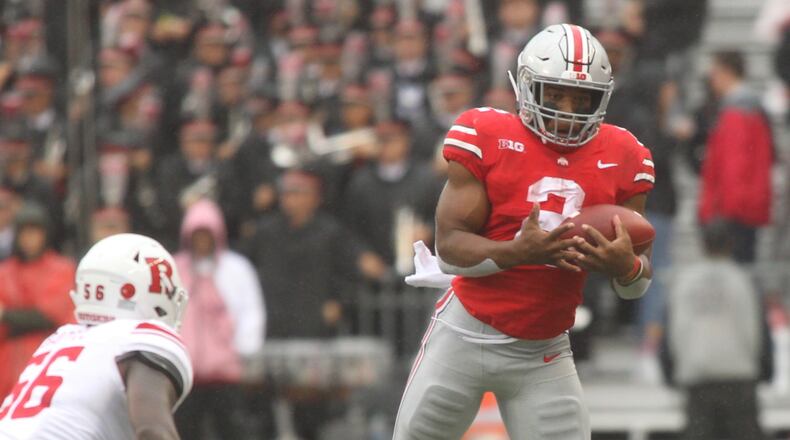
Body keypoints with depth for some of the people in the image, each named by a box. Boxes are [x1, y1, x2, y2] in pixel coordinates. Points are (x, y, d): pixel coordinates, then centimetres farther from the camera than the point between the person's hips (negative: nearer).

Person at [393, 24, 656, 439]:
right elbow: (449, 247, -14)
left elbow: (637, 283, 0)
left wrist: (624, 266, -25)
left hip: (543, 355, 2)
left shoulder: (621, 159, -2)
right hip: (465, 337, -2)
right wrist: (518, 252, -33)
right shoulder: (487, 138, -10)